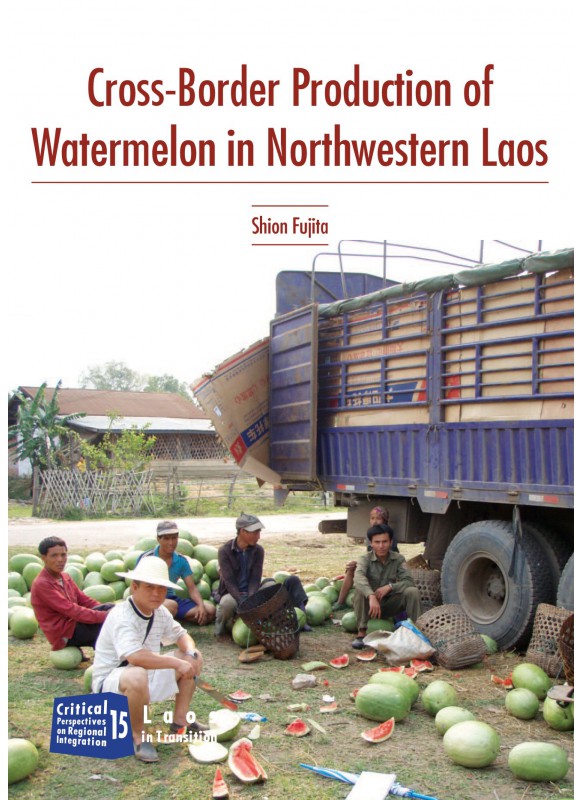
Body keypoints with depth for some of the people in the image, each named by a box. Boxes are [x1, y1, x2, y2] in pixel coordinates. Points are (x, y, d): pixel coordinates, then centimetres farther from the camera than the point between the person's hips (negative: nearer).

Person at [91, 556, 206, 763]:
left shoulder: (160, 613, 0)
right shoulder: (122, 616, -28)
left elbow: (180, 635, 14)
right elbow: (136, 656, -43)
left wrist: (191, 651, -10)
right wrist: (178, 663, -35)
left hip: (147, 676, 9)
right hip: (109, 682, -9)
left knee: (193, 660, 7)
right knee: (137, 676, -42)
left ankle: (179, 722, 14)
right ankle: (137, 736, -17)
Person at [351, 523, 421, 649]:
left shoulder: (398, 559, -3)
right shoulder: (365, 559, -12)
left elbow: (409, 582, -15)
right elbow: (359, 578, -34)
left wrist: (390, 586, -32)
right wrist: (371, 596, -52)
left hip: (389, 604, 2)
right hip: (370, 605, -2)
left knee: (413, 591, -23)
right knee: (360, 590, -33)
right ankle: (362, 632, -24)